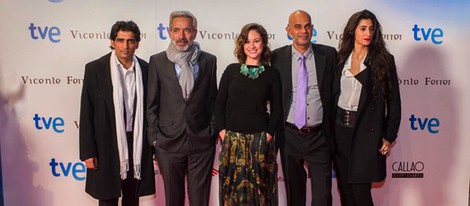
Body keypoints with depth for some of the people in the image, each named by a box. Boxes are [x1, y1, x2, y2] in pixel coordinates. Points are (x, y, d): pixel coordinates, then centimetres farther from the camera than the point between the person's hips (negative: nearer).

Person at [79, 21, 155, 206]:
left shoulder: (145, 69, 0)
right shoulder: (95, 69, -6)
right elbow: (86, 114, -5)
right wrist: (87, 152, -8)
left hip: (137, 144, 3)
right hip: (107, 145, -2)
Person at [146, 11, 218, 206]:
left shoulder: (209, 60, 3)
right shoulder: (157, 61, 1)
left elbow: (213, 99, 8)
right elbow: (152, 104, 2)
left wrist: (213, 131, 2)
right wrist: (154, 138, -1)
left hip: (202, 141, 0)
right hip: (168, 141, 0)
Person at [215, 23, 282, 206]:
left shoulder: (272, 74, 3)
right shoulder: (231, 70, 5)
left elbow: (277, 109, 3)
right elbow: (219, 104, 5)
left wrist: (268, 134, -6)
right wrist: (222, 131, -3)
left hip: (260, 140, -1)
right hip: (232, 139, 1)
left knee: (259, 189, 7)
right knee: (233, 188, 7)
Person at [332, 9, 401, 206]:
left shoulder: (384, 60, -3)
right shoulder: (341, 58, 6)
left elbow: (393, 101, -2)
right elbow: (332, 94, 10)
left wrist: (389, 136, -5)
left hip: (367, 131, -3)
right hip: (340, 128, 4)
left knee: (360, 190, -5)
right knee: (344, 188, 11)